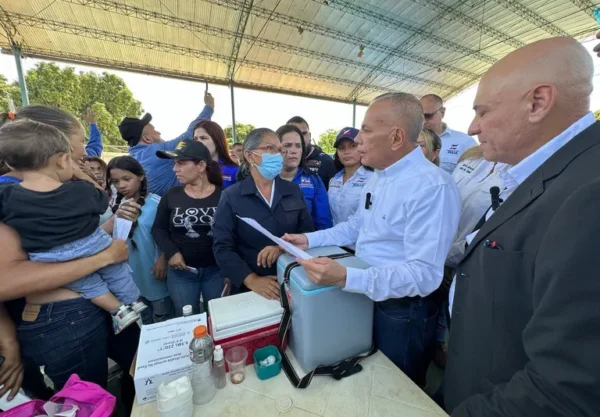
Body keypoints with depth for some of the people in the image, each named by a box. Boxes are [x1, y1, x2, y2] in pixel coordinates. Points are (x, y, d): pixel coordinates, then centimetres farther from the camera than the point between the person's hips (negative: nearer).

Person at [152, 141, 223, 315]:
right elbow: (158, 229, 5)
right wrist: (171, 252, -11)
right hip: (181, 271, 2)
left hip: (216, 270, -1)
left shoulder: (222, 196, -10)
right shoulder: (171, 195, -3)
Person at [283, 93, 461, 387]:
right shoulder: (378, 176, 4)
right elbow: (356, 227, 10)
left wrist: (345, 278, -41)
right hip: (367, 299, 8)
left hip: (402, 313, -8)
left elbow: (424, 275, -31)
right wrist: (309, 239, -1)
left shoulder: (432, 187, -27)